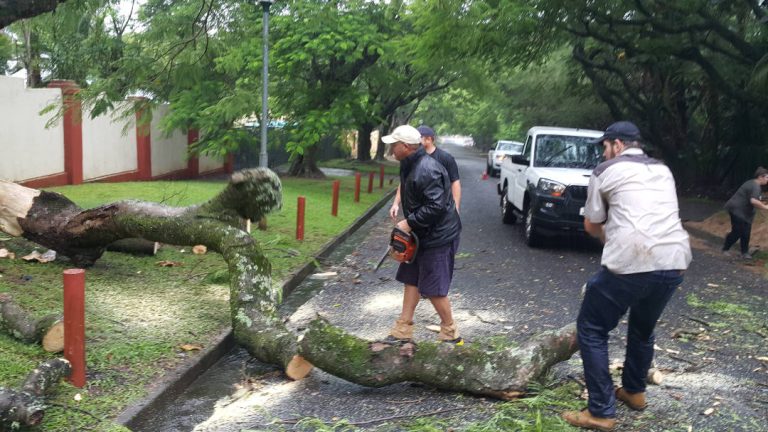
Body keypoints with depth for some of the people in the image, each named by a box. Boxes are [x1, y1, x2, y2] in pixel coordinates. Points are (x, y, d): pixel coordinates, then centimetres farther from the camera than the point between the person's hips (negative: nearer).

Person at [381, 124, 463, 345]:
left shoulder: (427, 170, -26)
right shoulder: (410, 166, 8)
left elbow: (436, 206, -31)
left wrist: (410, 223, -24)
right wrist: (409, 223, 12)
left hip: (438, 237, -10)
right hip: (421, 235, 11)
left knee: (433, 289, -2)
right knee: (411, 280, 14)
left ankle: (450, 333, 17)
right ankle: (403, 329, 23)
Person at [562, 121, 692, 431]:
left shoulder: (606, 171, 8)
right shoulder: (663, 171, 24)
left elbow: (591, 226, 14)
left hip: (630, 263, -6)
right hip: (675, 262, 7)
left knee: (591, 329, 8)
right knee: (643, 328, 29)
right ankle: (634, 391, 44)